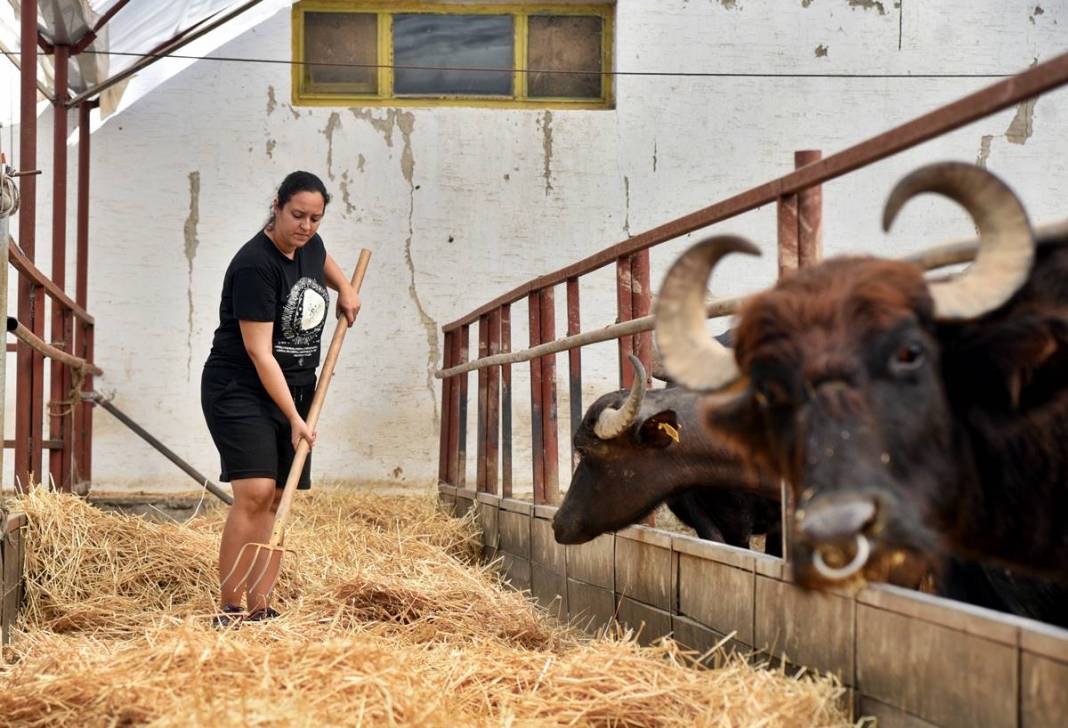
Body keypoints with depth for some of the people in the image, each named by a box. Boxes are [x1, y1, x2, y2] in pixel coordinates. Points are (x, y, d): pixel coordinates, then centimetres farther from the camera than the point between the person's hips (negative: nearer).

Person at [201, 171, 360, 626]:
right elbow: (260, 354, -22)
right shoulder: (254, 266, -21)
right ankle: (229, 612, -16)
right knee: (254, 492, -20)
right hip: (239, 392, -8)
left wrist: (344, 288, 16)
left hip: (294, 391, 8)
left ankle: (259, 608, 6)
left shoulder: (309, 246, 4)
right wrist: (294, 418, -21)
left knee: (278, 499, 3)